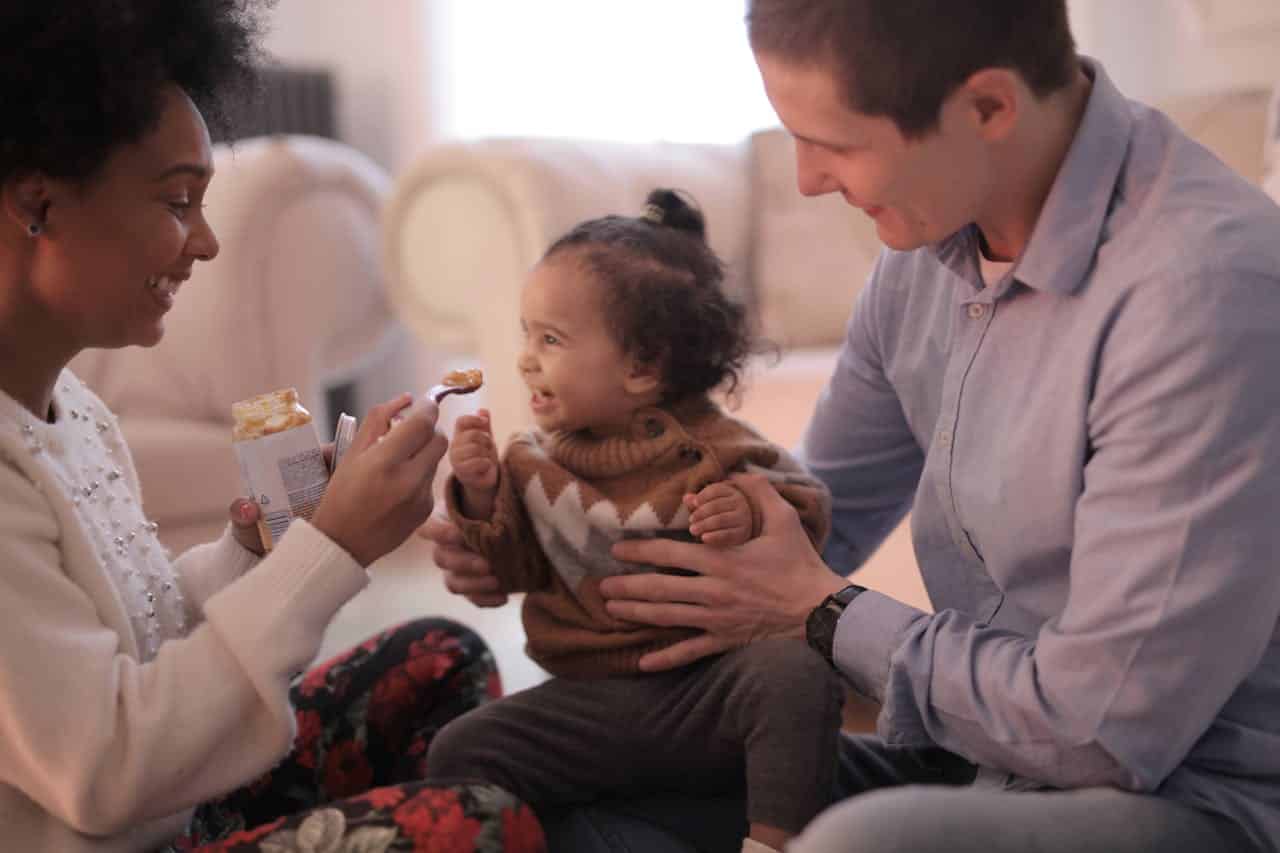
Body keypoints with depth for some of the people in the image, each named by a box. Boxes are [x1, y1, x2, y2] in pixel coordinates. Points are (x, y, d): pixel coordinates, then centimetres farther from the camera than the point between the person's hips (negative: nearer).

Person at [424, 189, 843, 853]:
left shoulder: (712, 450, -7)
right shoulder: (532, 458, 4)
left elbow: (806, 512, -1)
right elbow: (513, 571, 4)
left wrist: (749, 519, -23)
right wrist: (481, 498, -13)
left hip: (709, 684, -2)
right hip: (590, 701, 3)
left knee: (795, 668, -30)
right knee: (458, 754, -14)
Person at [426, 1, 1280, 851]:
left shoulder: (1205, 280, -25)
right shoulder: (932, 241, -1)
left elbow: (1109, 734, -24)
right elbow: (808, 516, 11)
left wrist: (825, 612, -13)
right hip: (972, 758, 7)